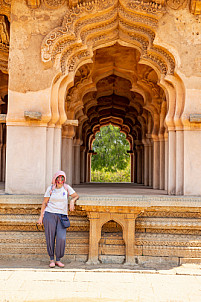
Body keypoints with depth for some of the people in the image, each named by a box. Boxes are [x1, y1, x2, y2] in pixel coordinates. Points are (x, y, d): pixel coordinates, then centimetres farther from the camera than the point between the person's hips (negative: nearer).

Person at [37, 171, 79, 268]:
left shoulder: (67, 187, 4)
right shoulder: (50, 188, 3)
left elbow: (76, 196, 8)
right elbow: (44, 202, 5)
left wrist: (72, 200, -15)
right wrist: (41, 216, 1)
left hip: (62, 216, 1)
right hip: (49, 214, 0)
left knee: (61, 238, -11)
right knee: (50, 238, 0)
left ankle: (58, 260, 4)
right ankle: (51, 260, 14)